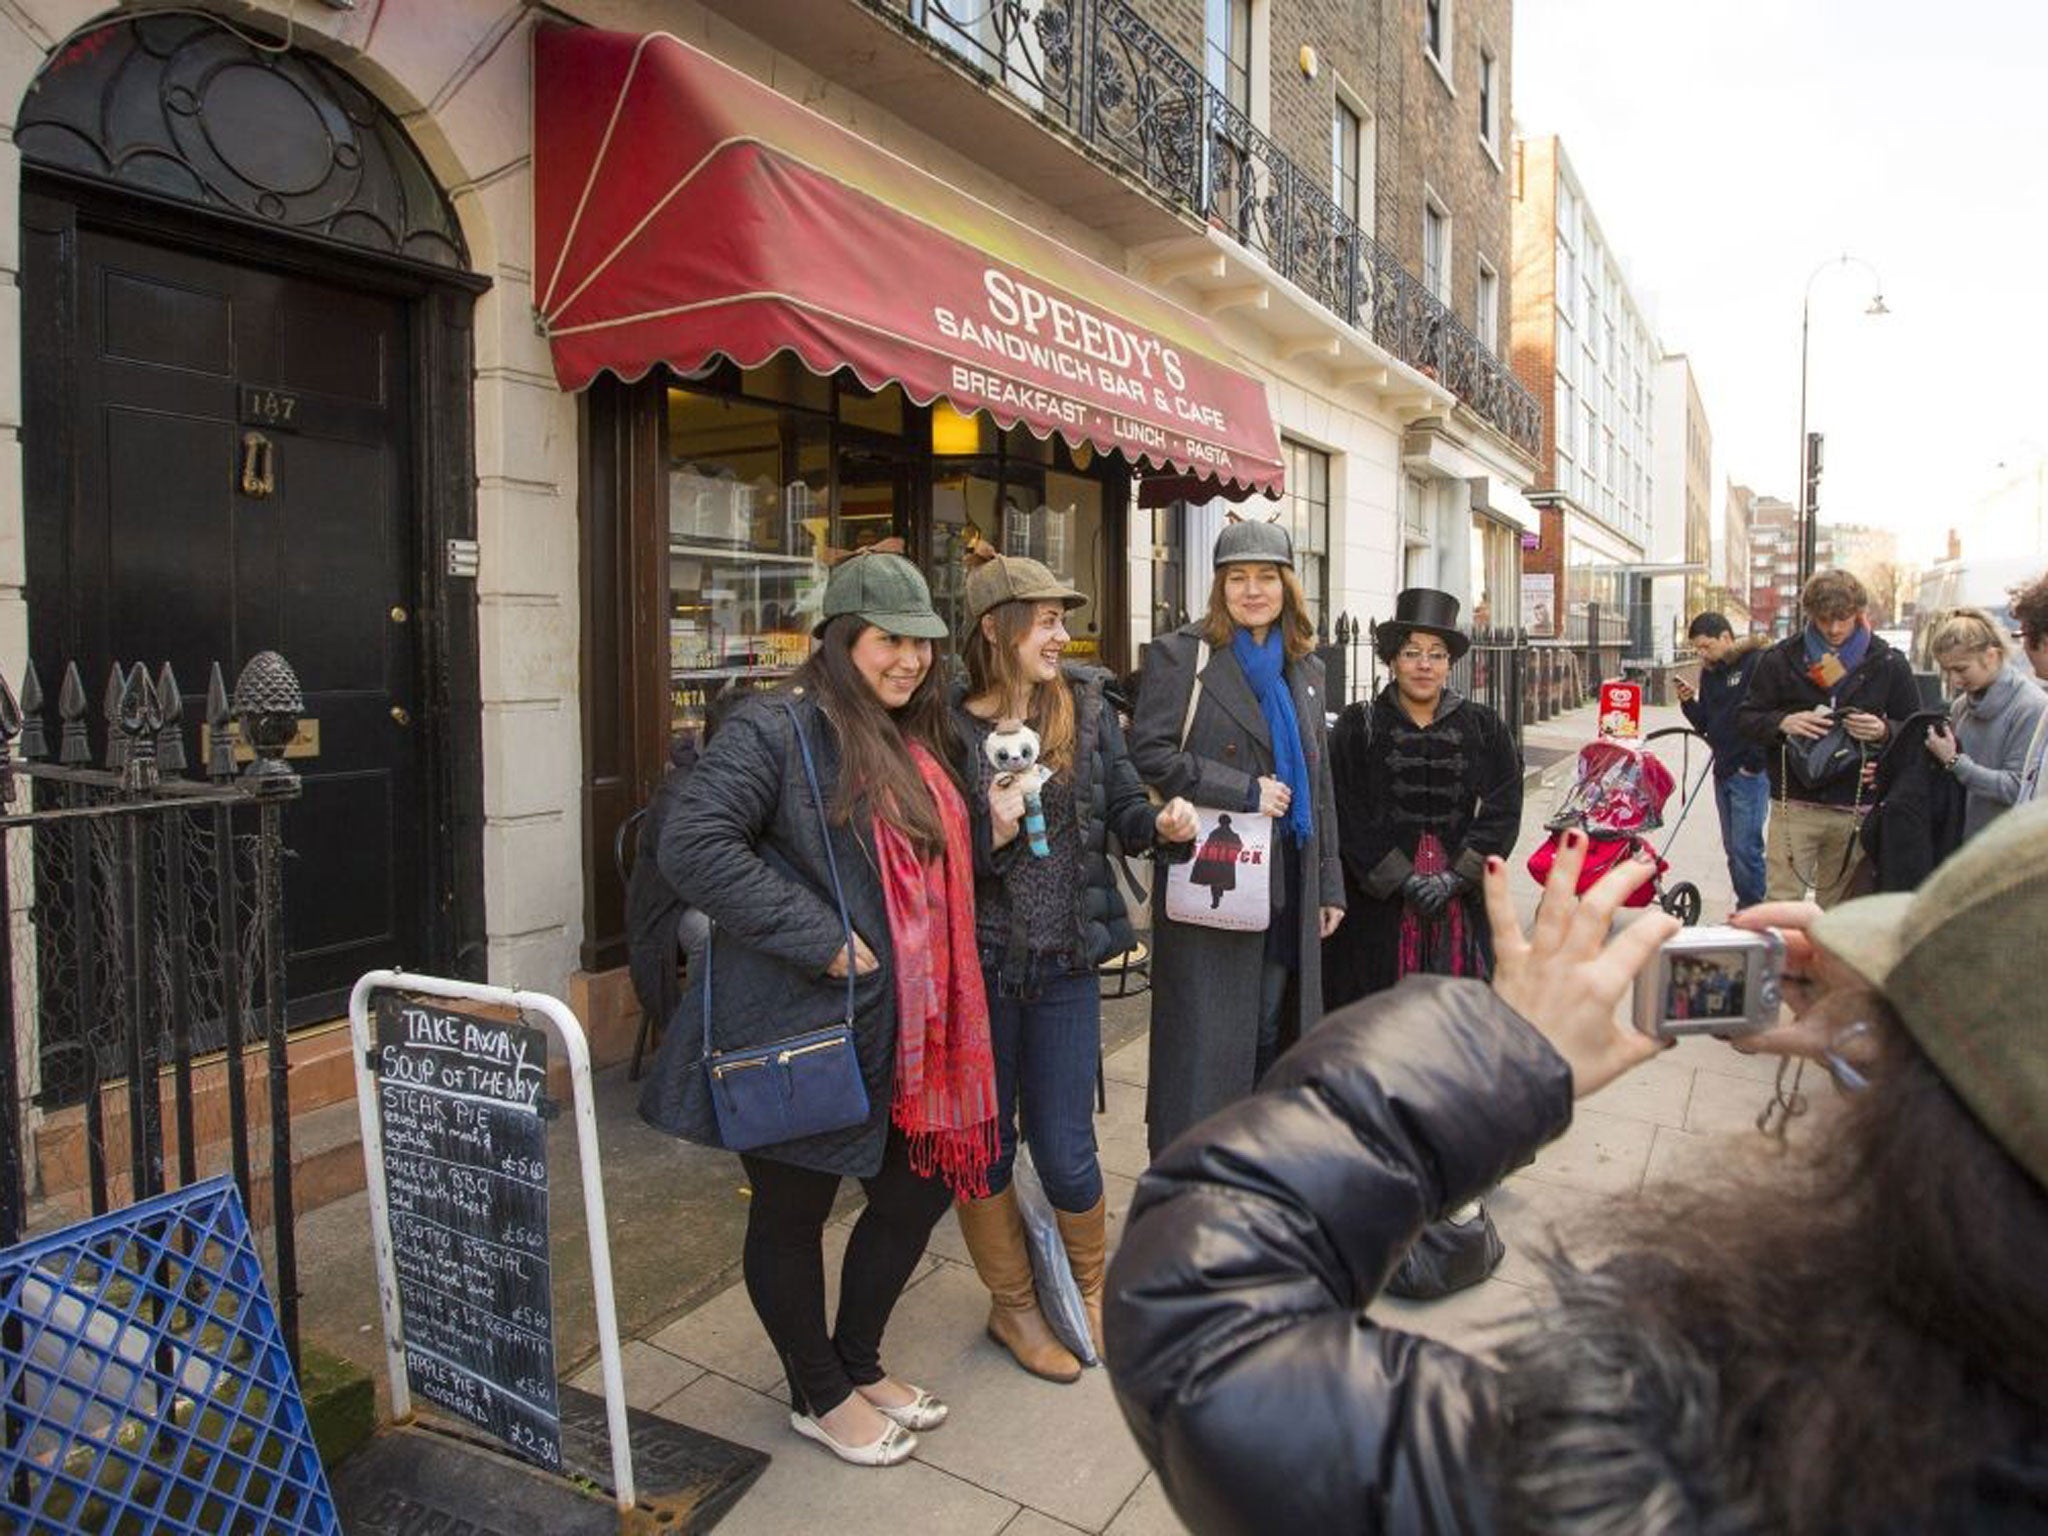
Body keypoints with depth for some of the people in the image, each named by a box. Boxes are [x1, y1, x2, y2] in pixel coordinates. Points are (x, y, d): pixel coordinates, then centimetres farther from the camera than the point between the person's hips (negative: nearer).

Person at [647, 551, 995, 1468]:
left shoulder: (911, 741, 13)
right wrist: (820, 941, -24)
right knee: (792, 1214, 11)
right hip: (798, 1032, -9)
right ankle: (818, 1396, 35)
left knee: (919, 1190, 17)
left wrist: (994, 826, 7)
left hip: (899, 1034, 9)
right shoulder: (774, 729, -14)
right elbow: (694, 846, -25)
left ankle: (857, 1362, 41)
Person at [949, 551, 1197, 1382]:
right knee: (984, 1146, 13)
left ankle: (1090, 1284, 40)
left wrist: (1162, 822, -15)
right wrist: (993, 832, -23)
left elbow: (1122, 807, 6)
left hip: (1064, 964, 2)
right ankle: (1012, 1304, 37)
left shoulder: (1085, 706, 1)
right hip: (978, 966, -2)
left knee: (1065, 1151, 9)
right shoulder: (949, 728, -10)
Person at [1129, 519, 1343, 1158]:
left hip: (1286, 884, 6)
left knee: (1270, 1031, 13)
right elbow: (1150, 752, -13)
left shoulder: (1304, 669, 16)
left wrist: (1328, 884, 14)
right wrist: (1246, 792, -15)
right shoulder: (1181, 655, -3)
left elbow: (1317, 783, 18)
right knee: (1205, 1038, -2)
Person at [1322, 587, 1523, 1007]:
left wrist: (1454, 878, -9)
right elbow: (1348, 816, -5)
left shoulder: (1484, 729, 9)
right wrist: (1404, 881, -11)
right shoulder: (1358, 726, 2)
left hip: (1463, 904, 2)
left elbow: (1503, 812, 1)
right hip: (1377, 903, -2)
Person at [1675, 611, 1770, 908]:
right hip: (1723, 772, 8)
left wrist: (1753, 764, -14)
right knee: (1732, 848, 13)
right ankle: (1744, 909, 22)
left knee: (1746, 848, -7)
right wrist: (1689, 702, -3)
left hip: (1750, 773, -8)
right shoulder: (1710, 671, 12)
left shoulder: (1758, 662, -12)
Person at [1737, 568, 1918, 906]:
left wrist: (1884, 730, -11)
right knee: (1780, 903, -3)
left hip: (1857, 811, 1)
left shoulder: (1888, 664, 5)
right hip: (1794, 806, -1)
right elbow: (1745, 719, 5)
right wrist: (1783, 723, -15)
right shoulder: (1781, 659, 3)